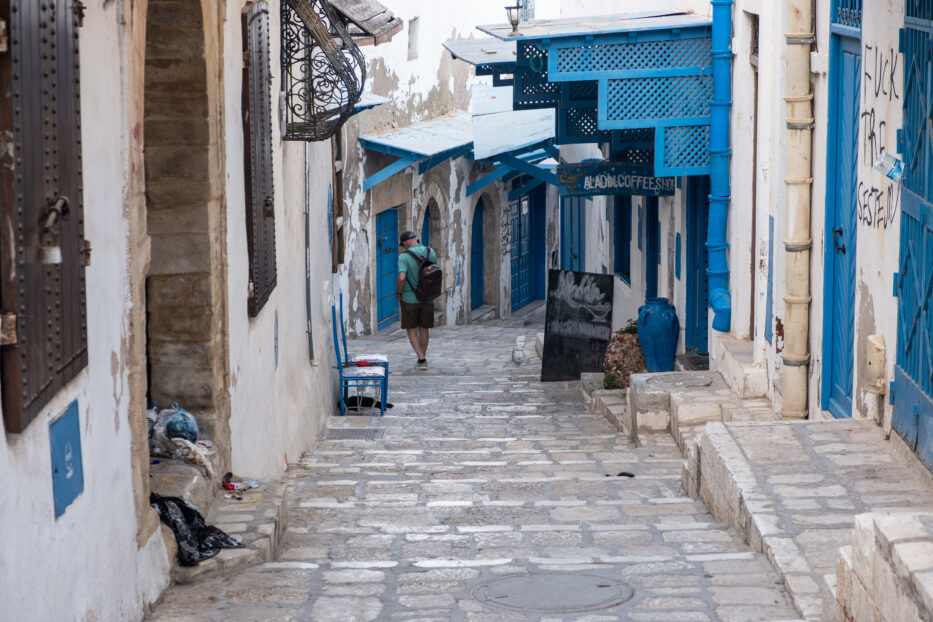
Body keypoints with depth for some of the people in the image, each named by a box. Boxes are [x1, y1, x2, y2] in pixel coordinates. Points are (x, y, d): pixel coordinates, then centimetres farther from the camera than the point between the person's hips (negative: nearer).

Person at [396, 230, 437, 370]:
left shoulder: (404, 256, -14)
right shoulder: (430, 252, 0)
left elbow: (401, 278, -24)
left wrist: (398, 293, -8)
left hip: (410, 299, -4)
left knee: (412, 330, 8)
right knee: (423, 329, 15)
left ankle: (421, 359, -4)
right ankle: (422, 361, 20)